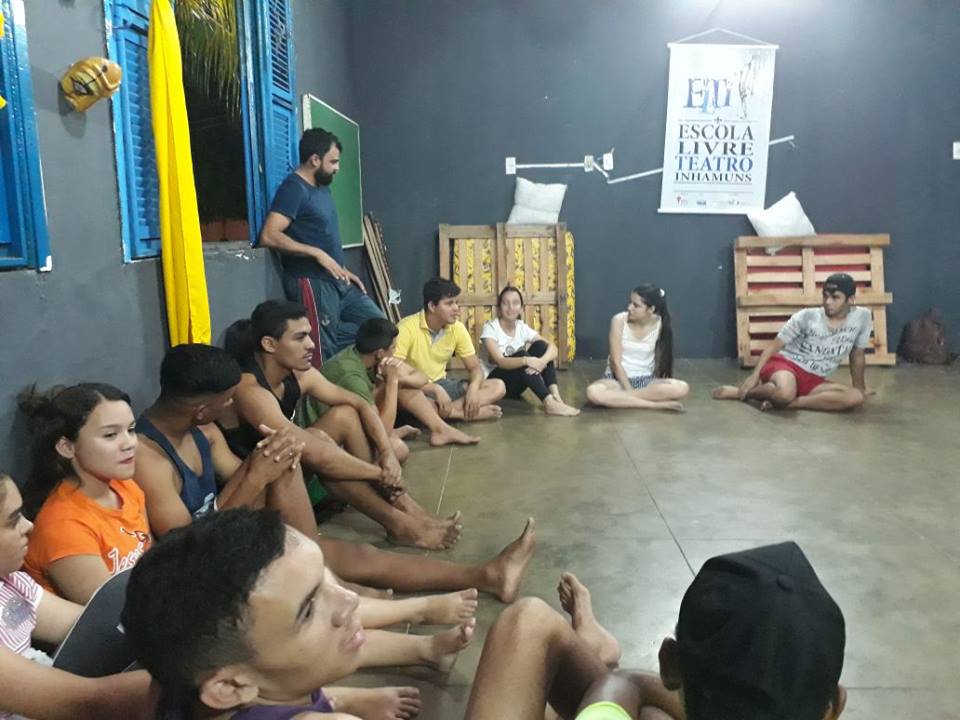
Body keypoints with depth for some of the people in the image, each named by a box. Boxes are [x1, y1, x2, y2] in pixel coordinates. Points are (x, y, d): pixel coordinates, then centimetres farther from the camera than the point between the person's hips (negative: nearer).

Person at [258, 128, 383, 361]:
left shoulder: (322, 187, 15)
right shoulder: (294, 188, -14)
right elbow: (269, 236, -25)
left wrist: (344, 270, 14)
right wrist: (317, 254, -23)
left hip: (338, 281, 9)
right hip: (312, 283, -9)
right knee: (326, 352, -4)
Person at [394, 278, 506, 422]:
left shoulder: (457, 328, -4)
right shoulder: (407, 328, -19)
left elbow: (475, 367, 1)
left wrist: (473, 388, -23)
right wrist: (434, 389, -33)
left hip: (441, 384, 6)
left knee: (498, 386, -11)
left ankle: (444, 410, -29)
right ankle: (466, 412, -30)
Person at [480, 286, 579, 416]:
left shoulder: (523, 328, -1)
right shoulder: (490, 328, -15)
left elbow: (553, 348, -12)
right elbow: (500, 362, -29)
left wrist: (542, 361, -35)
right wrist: (526, 360, -46)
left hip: (515, 382, 5)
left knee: (540, 346, -15)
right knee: (521, 355, -32)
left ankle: (555, 395, -30)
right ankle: (549, 403, -44)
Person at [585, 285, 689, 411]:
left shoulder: (660, 324, -8)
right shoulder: (619, 320, -13)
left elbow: (661, 359, -1)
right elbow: (616, 362, -13)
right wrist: (629, 390, -19)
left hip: (646, 380, 2)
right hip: (618, 378, -1)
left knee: (682, 388, -26)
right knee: (593, 392, -35)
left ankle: (621, 398, -21)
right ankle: (655, 404, -26)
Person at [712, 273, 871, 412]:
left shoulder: (862, 317, -1)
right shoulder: (806, 317, -7)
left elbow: (857, 356, 12)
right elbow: (775, 345, -3)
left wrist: (860, 388, 19)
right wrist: (755, 375, -13)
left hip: (812, 380, 4)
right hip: (785, 363, -4)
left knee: (856, 398, -25)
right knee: (784, 393, -41)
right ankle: (743, 392, -9)